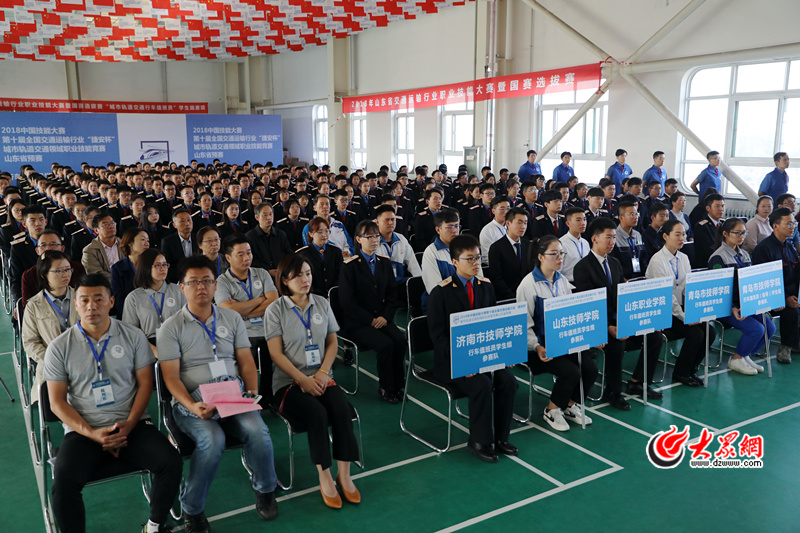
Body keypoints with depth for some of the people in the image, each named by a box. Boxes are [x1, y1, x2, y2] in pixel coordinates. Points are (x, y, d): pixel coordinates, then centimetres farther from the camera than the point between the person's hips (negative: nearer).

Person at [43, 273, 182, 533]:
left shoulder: (133, 337, 3)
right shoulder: (59, 347, 1)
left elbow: (145, 383, 4)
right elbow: (57, 401, 0)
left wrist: (129, 424, -11)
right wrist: (93, 434, -13)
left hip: (132, 425, 1)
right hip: (83, 431, 0)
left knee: (171, 462, -22)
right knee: (63, 482, -28)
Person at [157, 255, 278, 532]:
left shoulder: (232, 318, 11)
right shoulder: (171, 328, 0)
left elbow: (246, 361, 9)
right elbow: (171, 377, -6)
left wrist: (252, 391, -9)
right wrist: (193, 407, -22)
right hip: (192, 402, -2)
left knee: (258, 431, -26)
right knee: (212, 440, -33)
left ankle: (265, 490, 3)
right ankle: (191, 509, -9)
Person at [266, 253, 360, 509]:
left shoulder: (322, 303, 9)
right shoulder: (275, 311, -3)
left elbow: (332, 342, 11)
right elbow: (276, 353, -7)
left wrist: (323, 372, -6)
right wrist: (303, 380, -16)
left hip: (321, 378, 3)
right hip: (288, 382, -3)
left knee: (341, 409, -25)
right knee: (317, 414, -29)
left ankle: (344, 474, -15)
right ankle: (324, 476, -15)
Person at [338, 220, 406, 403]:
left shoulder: (385, 263, 14)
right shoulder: (350, 265, -4)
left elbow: (392, 293, 12)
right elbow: (347, 301, -9)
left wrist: (385, 316, -5)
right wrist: (370, 320, -14)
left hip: (382, 319, 5)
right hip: (357, 322, -5)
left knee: (400, 340, -23)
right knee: (385, 344, -27)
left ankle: (397, 386, -6)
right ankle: (385, 388, -8)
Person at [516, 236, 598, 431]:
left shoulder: (563, 281, 10)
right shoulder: (528, 285, -11)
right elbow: (524, 324, -12)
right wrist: (537, 347, -25)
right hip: (541, 344, -6)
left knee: (590, 367, -13)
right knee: (571, 372, -23)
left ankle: (570, 406, 11)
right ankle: (551, 411, 2)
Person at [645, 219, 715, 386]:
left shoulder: (683, 258, 9)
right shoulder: (658, 261, -15)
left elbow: (689, 289, 6)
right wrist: (684, 317, -21)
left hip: (679, 307, 7)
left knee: (710, 333, -10)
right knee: (695, 333, -22)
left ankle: (690, 370, 9)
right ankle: (680, 373, -1)